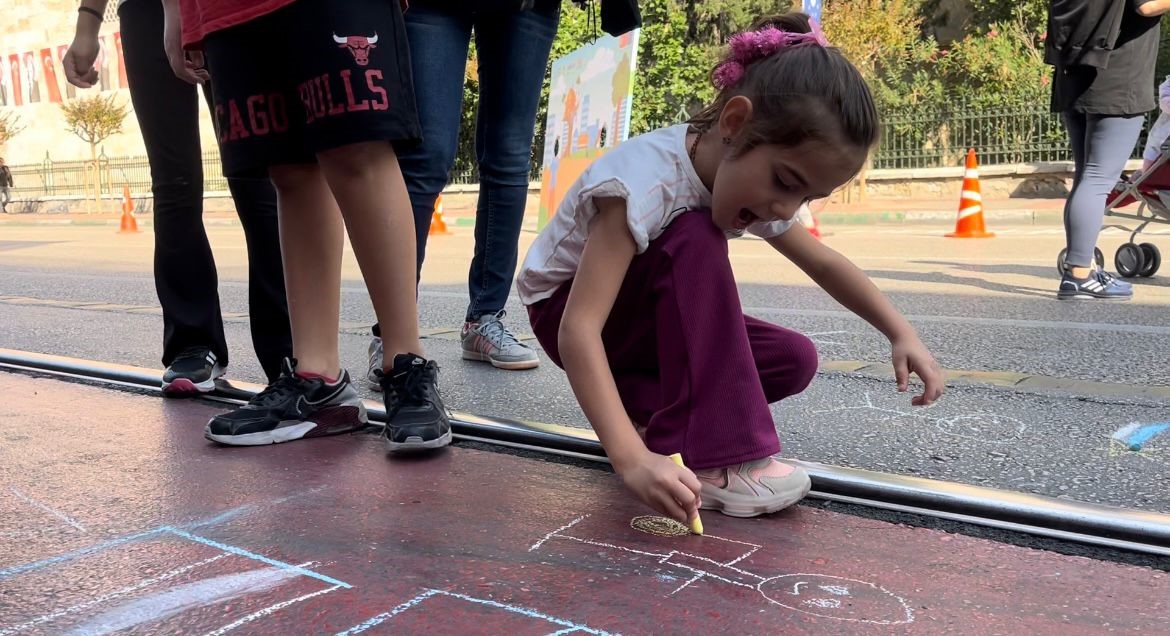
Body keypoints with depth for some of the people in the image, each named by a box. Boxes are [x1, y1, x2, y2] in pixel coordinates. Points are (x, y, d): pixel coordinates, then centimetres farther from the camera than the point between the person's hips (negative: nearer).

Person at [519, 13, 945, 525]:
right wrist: (632, 458, -50)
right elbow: (579, 330, -42)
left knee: (793, 360, -10)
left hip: (645, 318, 7)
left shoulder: (752, 185, -11)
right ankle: (706, 457, -30)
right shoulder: (645, 180, -35)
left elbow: (825, 263, 6)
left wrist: (902, 333, -3)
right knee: (696, 242, -34)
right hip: (563, 311, -6)